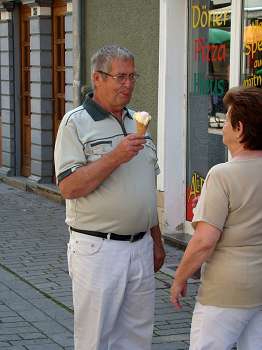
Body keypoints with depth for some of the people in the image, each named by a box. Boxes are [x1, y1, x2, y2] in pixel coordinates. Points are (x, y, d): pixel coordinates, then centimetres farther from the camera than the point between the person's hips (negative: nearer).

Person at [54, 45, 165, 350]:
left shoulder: (136, 122, 14)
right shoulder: (75, 123, -7)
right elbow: (68, 187, -17)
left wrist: (156, 241, 19)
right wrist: (116, 157, -24)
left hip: (141, 247, 6)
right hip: (97, 249, -6)